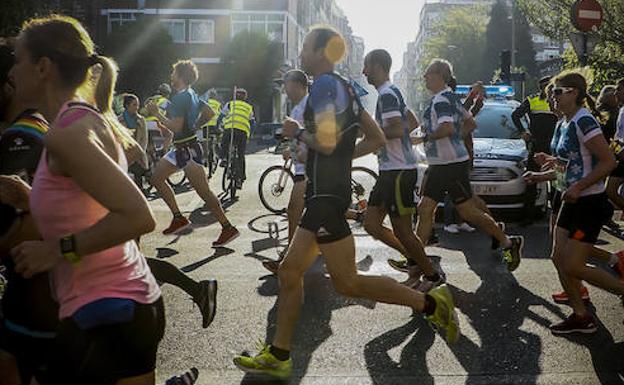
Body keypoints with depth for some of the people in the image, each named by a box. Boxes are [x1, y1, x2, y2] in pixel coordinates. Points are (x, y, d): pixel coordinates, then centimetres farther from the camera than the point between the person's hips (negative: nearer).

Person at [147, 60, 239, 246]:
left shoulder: (180, 98, -18)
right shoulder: (192, 94, 12)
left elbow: (176, 127, -25)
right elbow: (210, 113, 19)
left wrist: (157, 113, -15)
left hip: (188, 149, -11)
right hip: (181, 148, 11)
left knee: (204, 192, -8)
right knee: (156, 178, 13)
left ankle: (228, 228, -3)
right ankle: (179, 218, 14)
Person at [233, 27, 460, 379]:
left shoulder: (325, 86, -13)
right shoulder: (344, 87, 16)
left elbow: (326, 142, -24)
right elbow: (377, 139, 17)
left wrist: (297, 132, -6)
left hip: (326, 196, -10)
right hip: (328, 193, 10)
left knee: (347, 282, -5)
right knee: (290, 272, 11)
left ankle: (431, 303, 1)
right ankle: (279, 356, 18)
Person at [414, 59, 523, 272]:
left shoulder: (441, 100, -16)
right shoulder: (451, 98, 16)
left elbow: (447, 128, -31)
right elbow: (470, 124, 22)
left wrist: (425, 138, -19)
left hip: (452, 164, -10)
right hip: (440, 165, 10)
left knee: (468, 211, -2)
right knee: (425, 209, 7)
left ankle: (509, 242, 13)